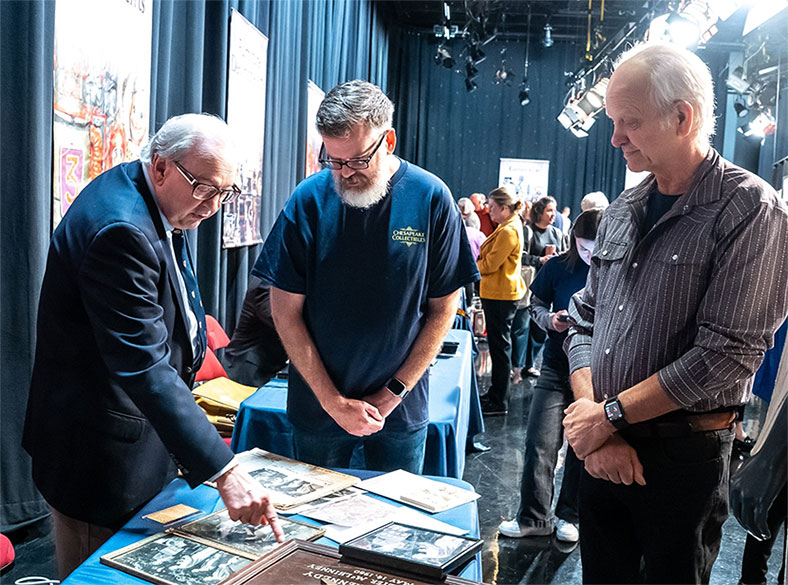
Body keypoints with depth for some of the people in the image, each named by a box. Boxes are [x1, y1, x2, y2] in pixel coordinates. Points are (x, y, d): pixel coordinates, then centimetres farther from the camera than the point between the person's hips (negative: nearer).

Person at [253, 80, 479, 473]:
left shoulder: (431, 198, -10)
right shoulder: (309, 200, -11)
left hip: (402, 411, 0)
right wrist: (334, 402, -11)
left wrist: (394, 392, -8)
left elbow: (443, 309, -3)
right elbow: (286, 313, -7)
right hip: (319, 406, 0)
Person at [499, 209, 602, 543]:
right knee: (539, 444, -1)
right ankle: (533, 518, 14)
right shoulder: (558, 267, -2)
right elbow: (536, 303, 10)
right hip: (557, 367, 1)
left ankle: (569, 516, 28)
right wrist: (550, 320, -11)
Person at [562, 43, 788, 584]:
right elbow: (585, 320, 7)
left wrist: (612, 414, -15)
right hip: (602, 444, 5)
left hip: (683, 456, -5)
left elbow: (727, 352, -19)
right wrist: (590, 414, -7)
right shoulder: (623, 211, 7)